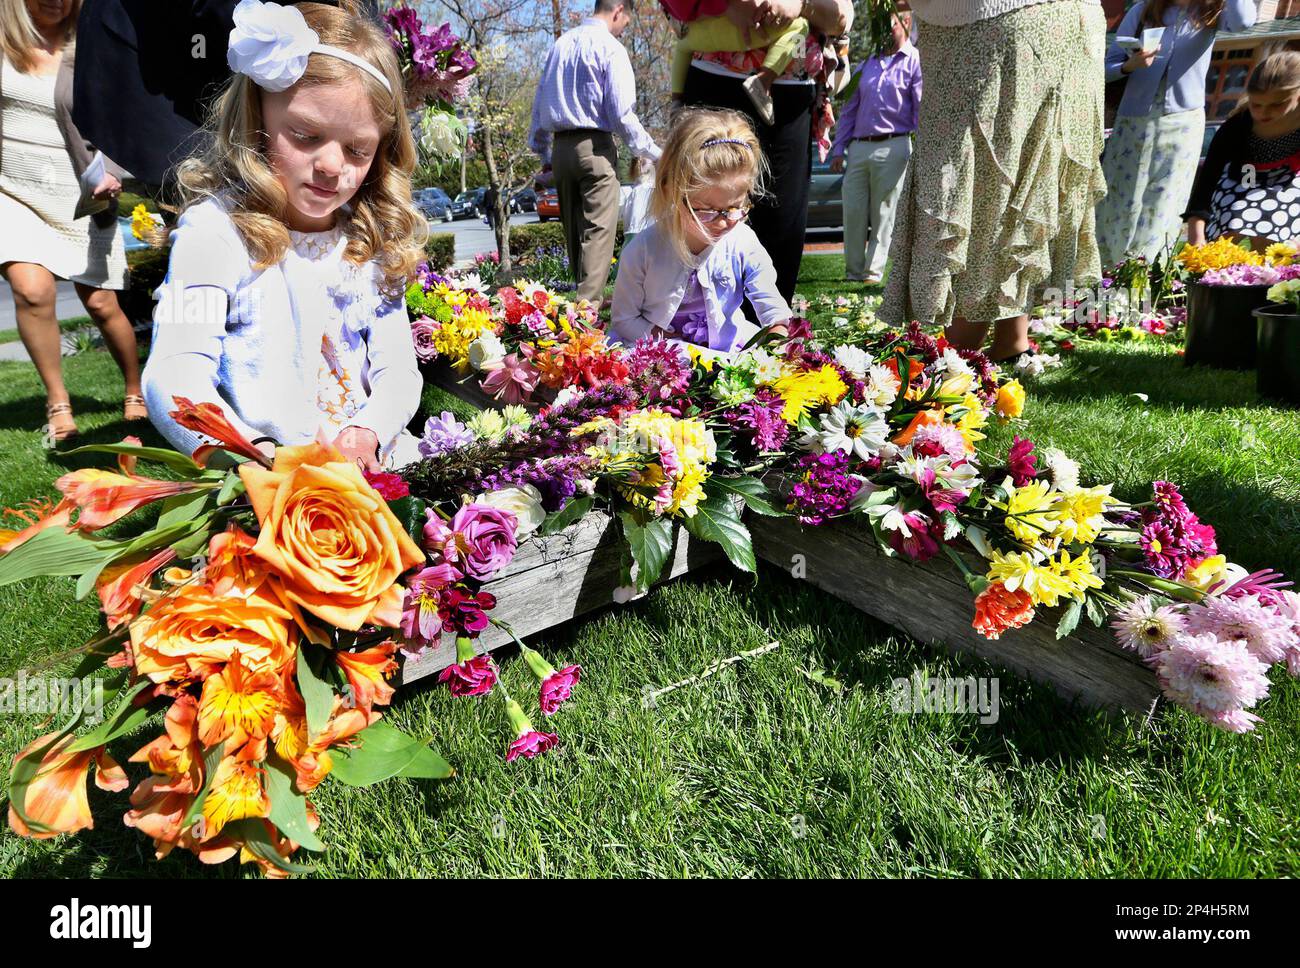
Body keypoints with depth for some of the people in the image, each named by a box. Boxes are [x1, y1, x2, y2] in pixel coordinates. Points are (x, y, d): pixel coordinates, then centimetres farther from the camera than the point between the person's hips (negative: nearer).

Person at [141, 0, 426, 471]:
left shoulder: (373, 239, 11)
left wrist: (369, 432, -13)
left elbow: (398, 368, 8)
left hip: (377, 468, 6)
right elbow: (173, 377, -15)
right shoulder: (217, 229, -5)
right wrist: (255, 455, -33)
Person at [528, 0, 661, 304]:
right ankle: (588, 306, -14)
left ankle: (579, 298, 18)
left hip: (560, 147, 7)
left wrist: (544, 154, 24)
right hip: (594, 146, -7)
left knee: (574, 232, 12)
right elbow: (622, 114, -11)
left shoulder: (560, 44, 16)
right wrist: (655, 153, -3)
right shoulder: (610, 47, -5)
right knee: (597, 232, -8)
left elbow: (540, 103, 18)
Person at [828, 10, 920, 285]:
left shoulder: (915, 62, 5)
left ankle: (873, 273, 5)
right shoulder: (867, 65, 20)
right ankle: (853, 272, 9)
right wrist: (839, 148, 11)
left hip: (892, 147, -5)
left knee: (883, 215, -1)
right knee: (852, 212, 1)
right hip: (858, 148, 5)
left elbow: (922, 110, -2)